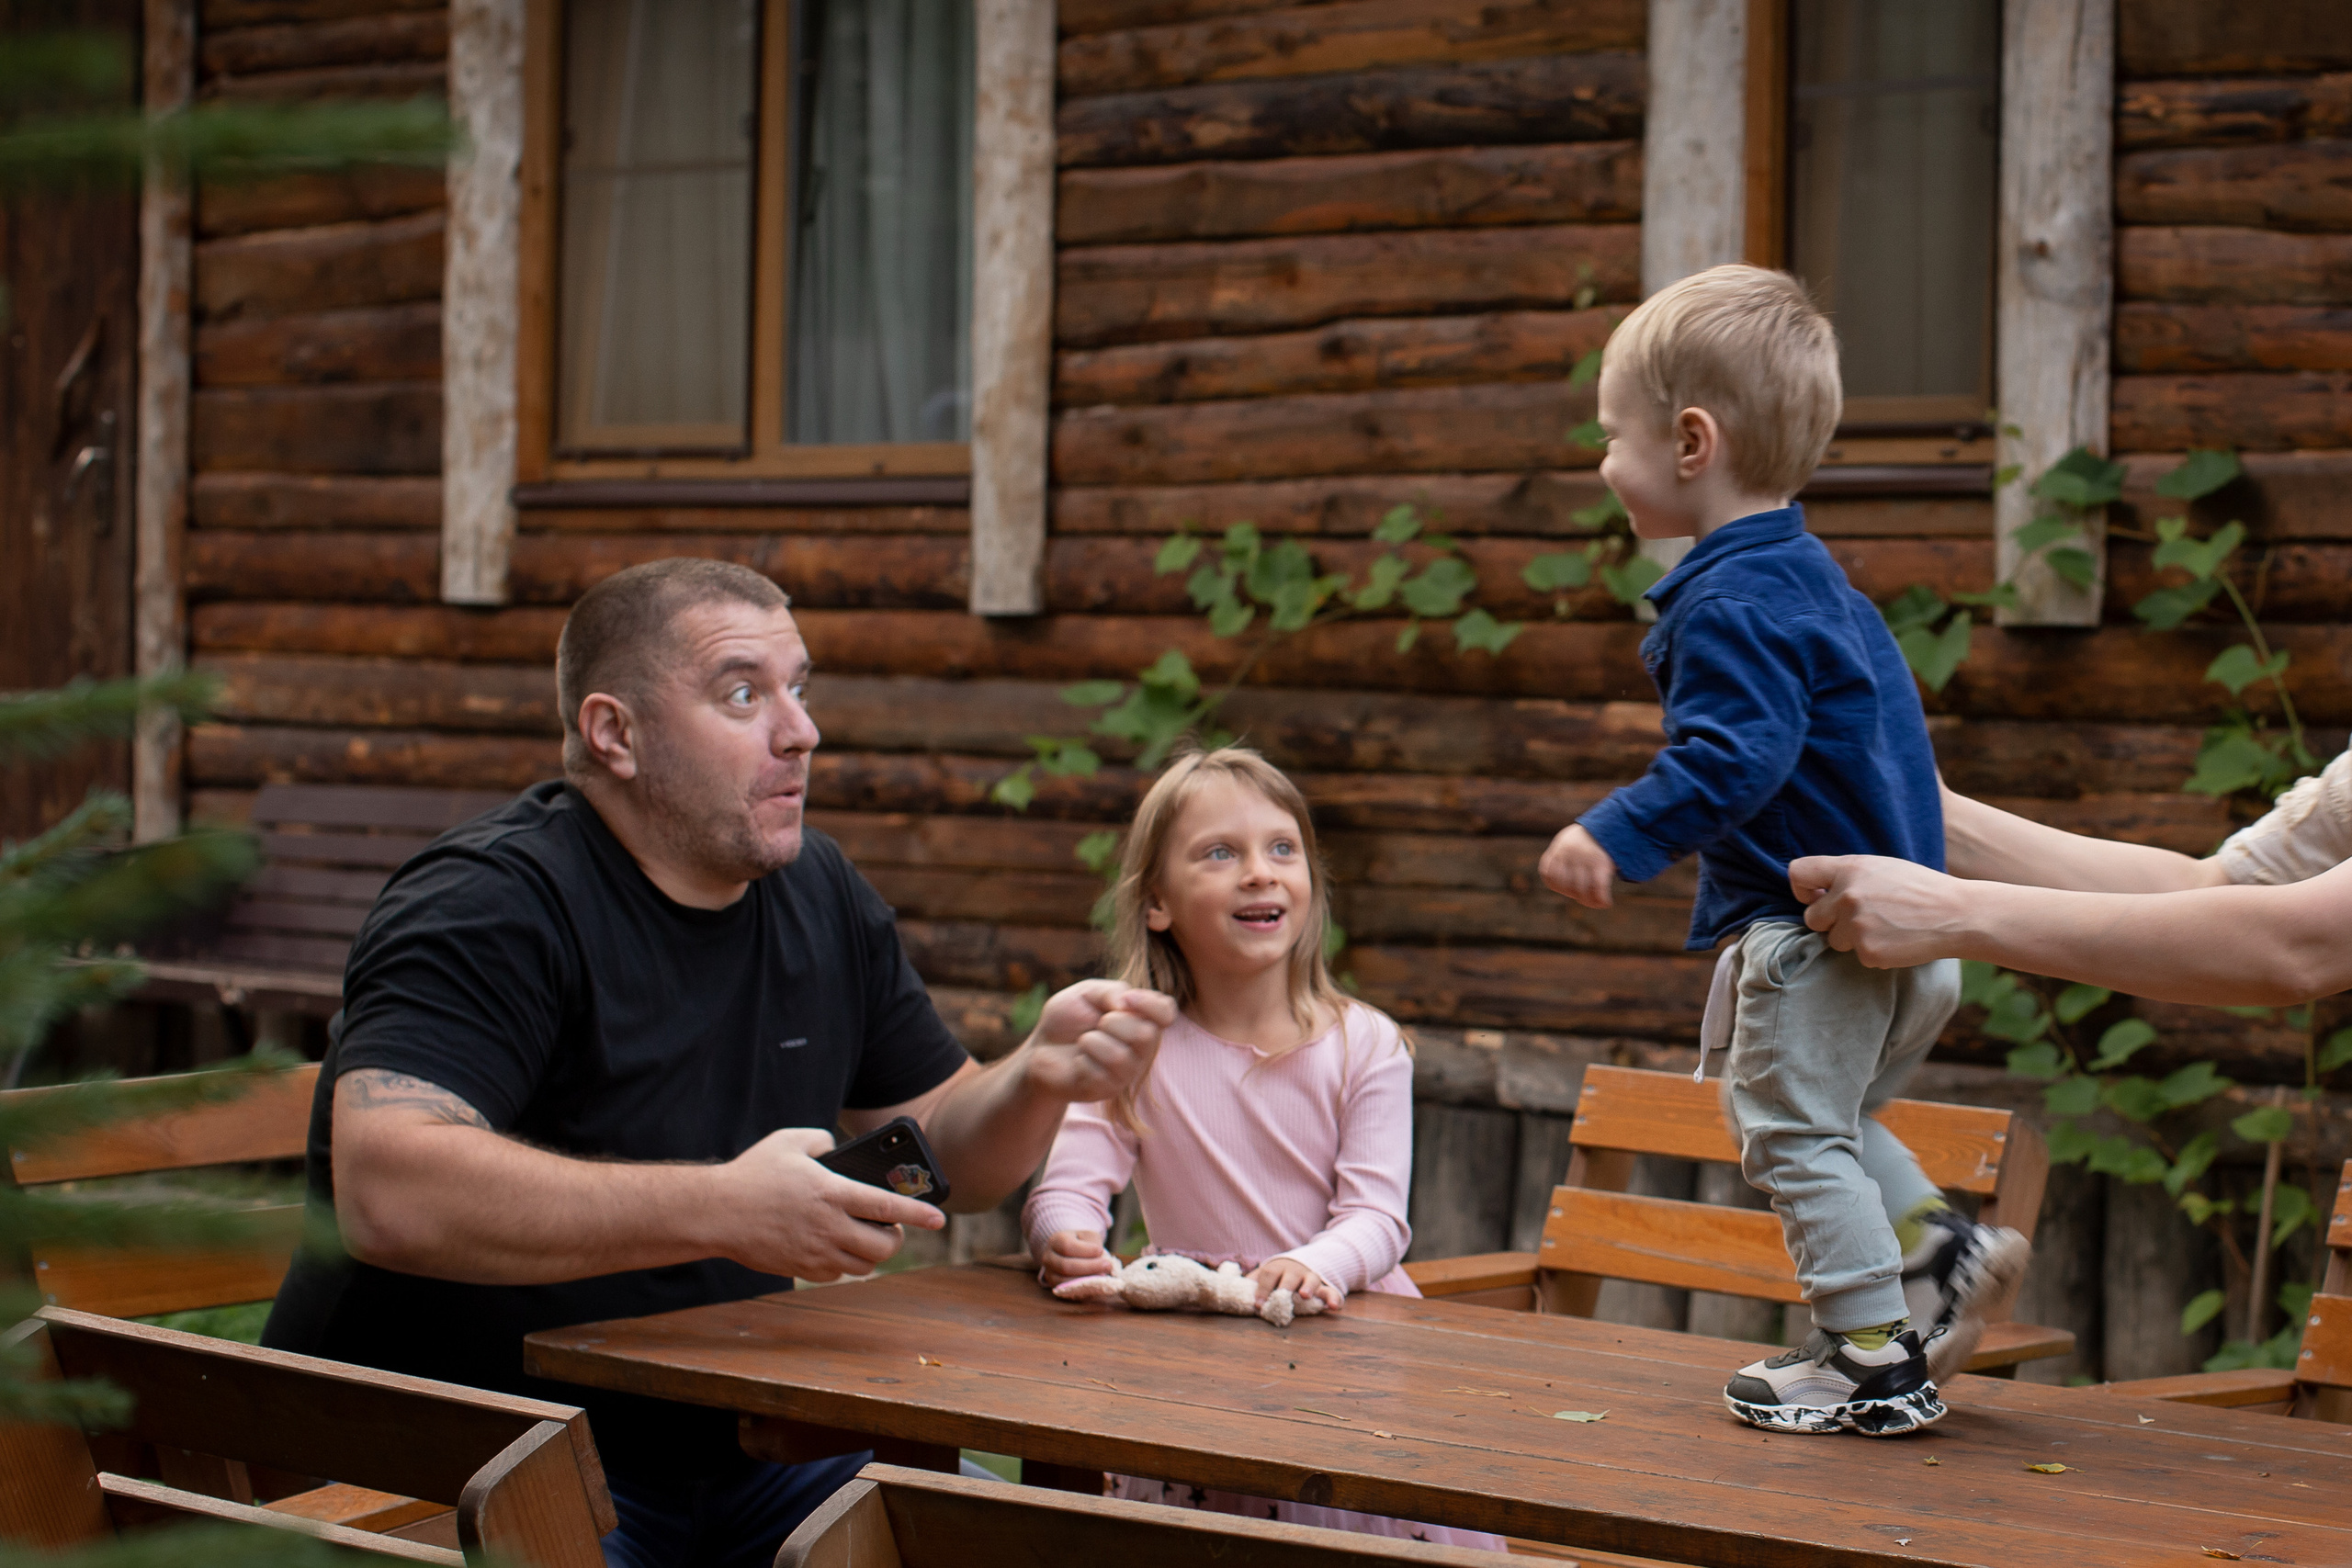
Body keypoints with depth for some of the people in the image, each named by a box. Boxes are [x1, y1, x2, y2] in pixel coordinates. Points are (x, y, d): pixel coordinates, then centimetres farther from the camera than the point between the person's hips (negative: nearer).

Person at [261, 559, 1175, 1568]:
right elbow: (385, 1190, -31)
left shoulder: (820, 897, 11)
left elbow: (946, 1156, 16)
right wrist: (722, 1211, -35)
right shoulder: (491, 906, -15)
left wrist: (1039, 1076, -8)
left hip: (730, 1455, 7)